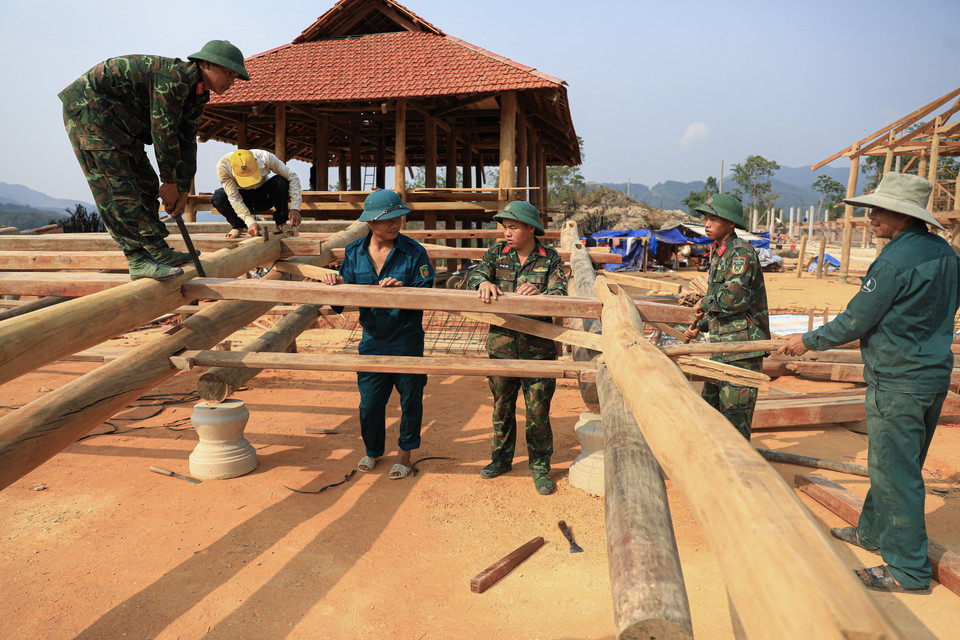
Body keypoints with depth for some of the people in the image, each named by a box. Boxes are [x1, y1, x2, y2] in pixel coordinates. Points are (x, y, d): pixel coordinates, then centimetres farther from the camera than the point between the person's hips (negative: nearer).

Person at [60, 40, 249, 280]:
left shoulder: (197, 95, 7)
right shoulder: (175, 76, -24)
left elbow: (186, 144, 6)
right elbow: (163, 131, -24)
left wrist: (183, 191, 1)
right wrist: (170, 183, -17)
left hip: (119, 122, 11)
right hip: (89, 107, -11)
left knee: (145, 183, 9)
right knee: (116, 185, -16)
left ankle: (159, 251, 15)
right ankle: (138, 261, -21)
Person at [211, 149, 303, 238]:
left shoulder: (265, 157, -30)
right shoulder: (223, 165, -30)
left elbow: (292, 177, -24)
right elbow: (234, 197, -31)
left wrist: (294, 208, -32)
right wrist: (250, 222, -44)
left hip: (264, 197, 0)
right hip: (243, 198, 0)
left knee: (281, 181, -31)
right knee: (217, 198, -31)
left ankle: (281, 223, -11)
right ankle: (238, 225, -2)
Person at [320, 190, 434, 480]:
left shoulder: (414, 252, -10)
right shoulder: (354, 252, 1)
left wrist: (403, 289, -30)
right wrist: (336, 285, -17)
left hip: (407, 340, -3)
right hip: (372, 339, 3)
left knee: (410, 399, 9)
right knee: (369, 401, 11)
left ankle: (405, 454, 30)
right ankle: (372, 451, 36)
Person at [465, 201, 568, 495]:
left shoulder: (550, 258, 0)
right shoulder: (497, 253, 5)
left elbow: (560, 292, -11)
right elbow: (474, 275, -8)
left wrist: (539, 293, -33)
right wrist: (484, 283, -31)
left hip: (538, 346, -2)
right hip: (501, 342, 2)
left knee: (538, 409, 4)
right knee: (502, 404, 15)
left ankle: (540, 465, 21)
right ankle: (501, 457, 34)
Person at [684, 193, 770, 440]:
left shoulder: (742, 252, -13)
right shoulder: (720, 254, 18)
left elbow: (736, 297, -26)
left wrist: (705, 303, -10)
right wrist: (699, 326, 15)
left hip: (743, 348, -10)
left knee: (734, 418, -5)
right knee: (709, 407, 17)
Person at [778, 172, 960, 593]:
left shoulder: (895, 262, -22)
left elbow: (855, 322, -16)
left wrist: (809, 342, -3)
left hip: (898, 383, -10)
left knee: (896, 472, 1)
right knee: (895, 464, 21)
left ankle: (908, 569, 11)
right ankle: (874, 531, 38)